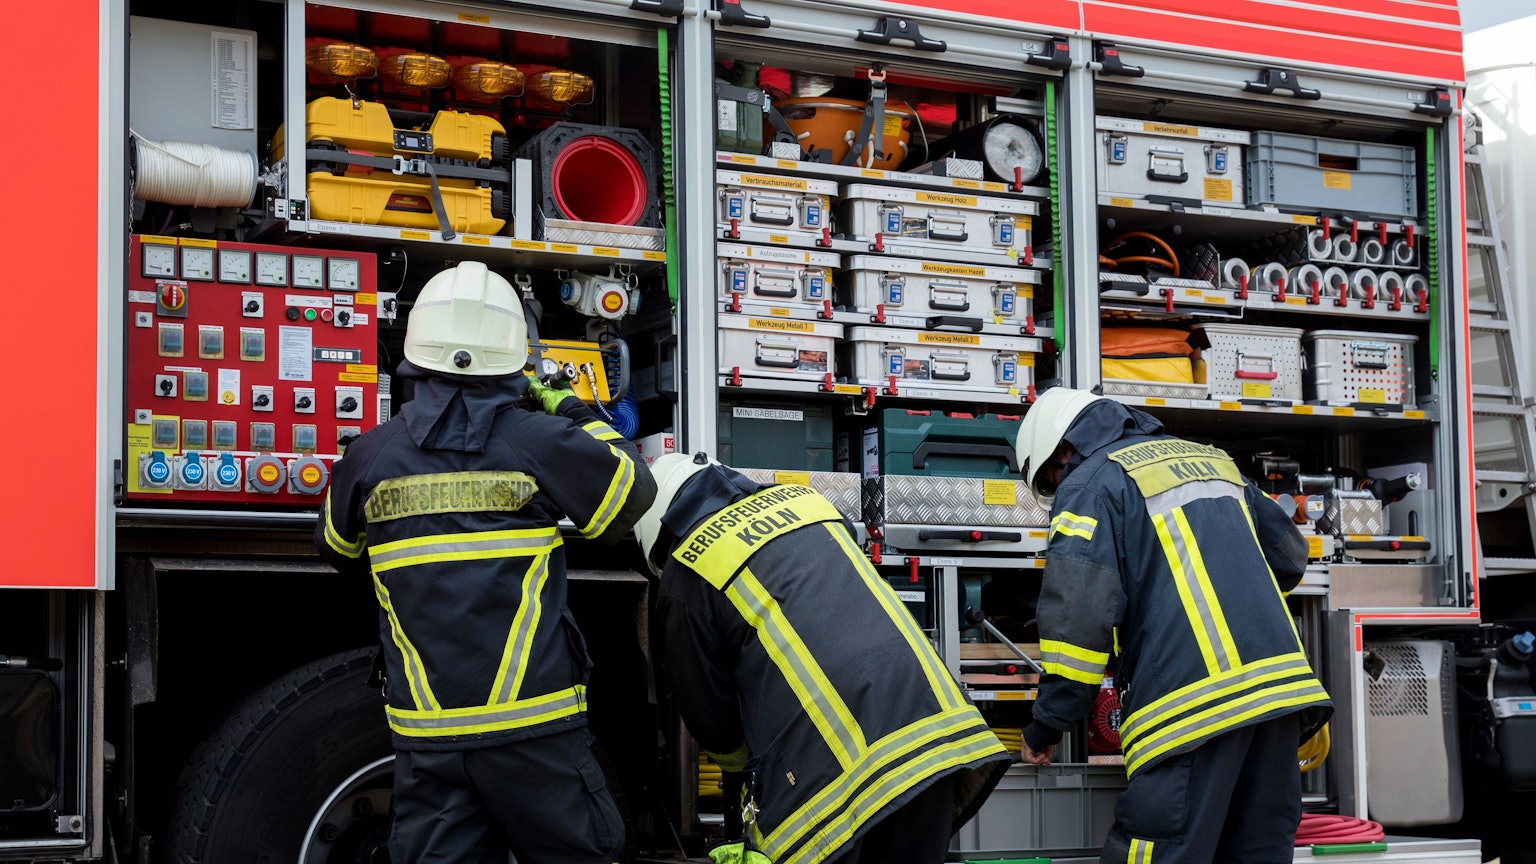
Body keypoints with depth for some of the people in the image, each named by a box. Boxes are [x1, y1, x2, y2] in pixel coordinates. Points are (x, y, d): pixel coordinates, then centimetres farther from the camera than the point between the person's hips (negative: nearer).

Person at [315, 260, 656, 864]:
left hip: (427, 734, 3)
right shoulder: (542, 443, -5)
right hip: (532, 723, -3)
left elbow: (339, 551, 24)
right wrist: (570, 413, 21)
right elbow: (633, 494, 11)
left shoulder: (371, 458, 5)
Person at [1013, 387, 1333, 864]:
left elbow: (1077, 617, -8)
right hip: (1281, 681, 7)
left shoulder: (1089, 484, 3)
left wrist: (1046, 726, -1)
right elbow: (1289, 553, 31)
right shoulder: (1210, 459, 25)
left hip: (1192, 701, -7)